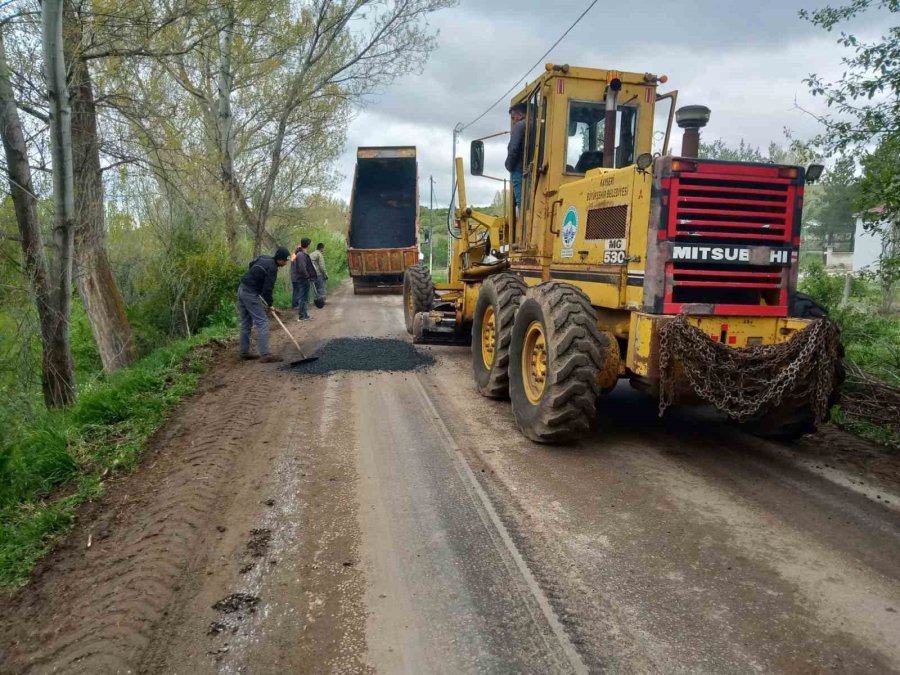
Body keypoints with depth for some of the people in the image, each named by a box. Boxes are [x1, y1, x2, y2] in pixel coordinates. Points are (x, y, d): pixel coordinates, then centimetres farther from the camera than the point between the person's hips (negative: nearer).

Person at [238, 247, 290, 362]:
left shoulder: (263, 258, 11)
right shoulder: (272, 268, -16)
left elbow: (250, 265, 27)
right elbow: (268, 288, -17)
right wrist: (269, 305, -3)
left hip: (242, 290, 9)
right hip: (251, 294, -9)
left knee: (246, 323, 14)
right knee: (262, 322, -9)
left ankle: (244, 352, 20)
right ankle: (265, 354, -13)